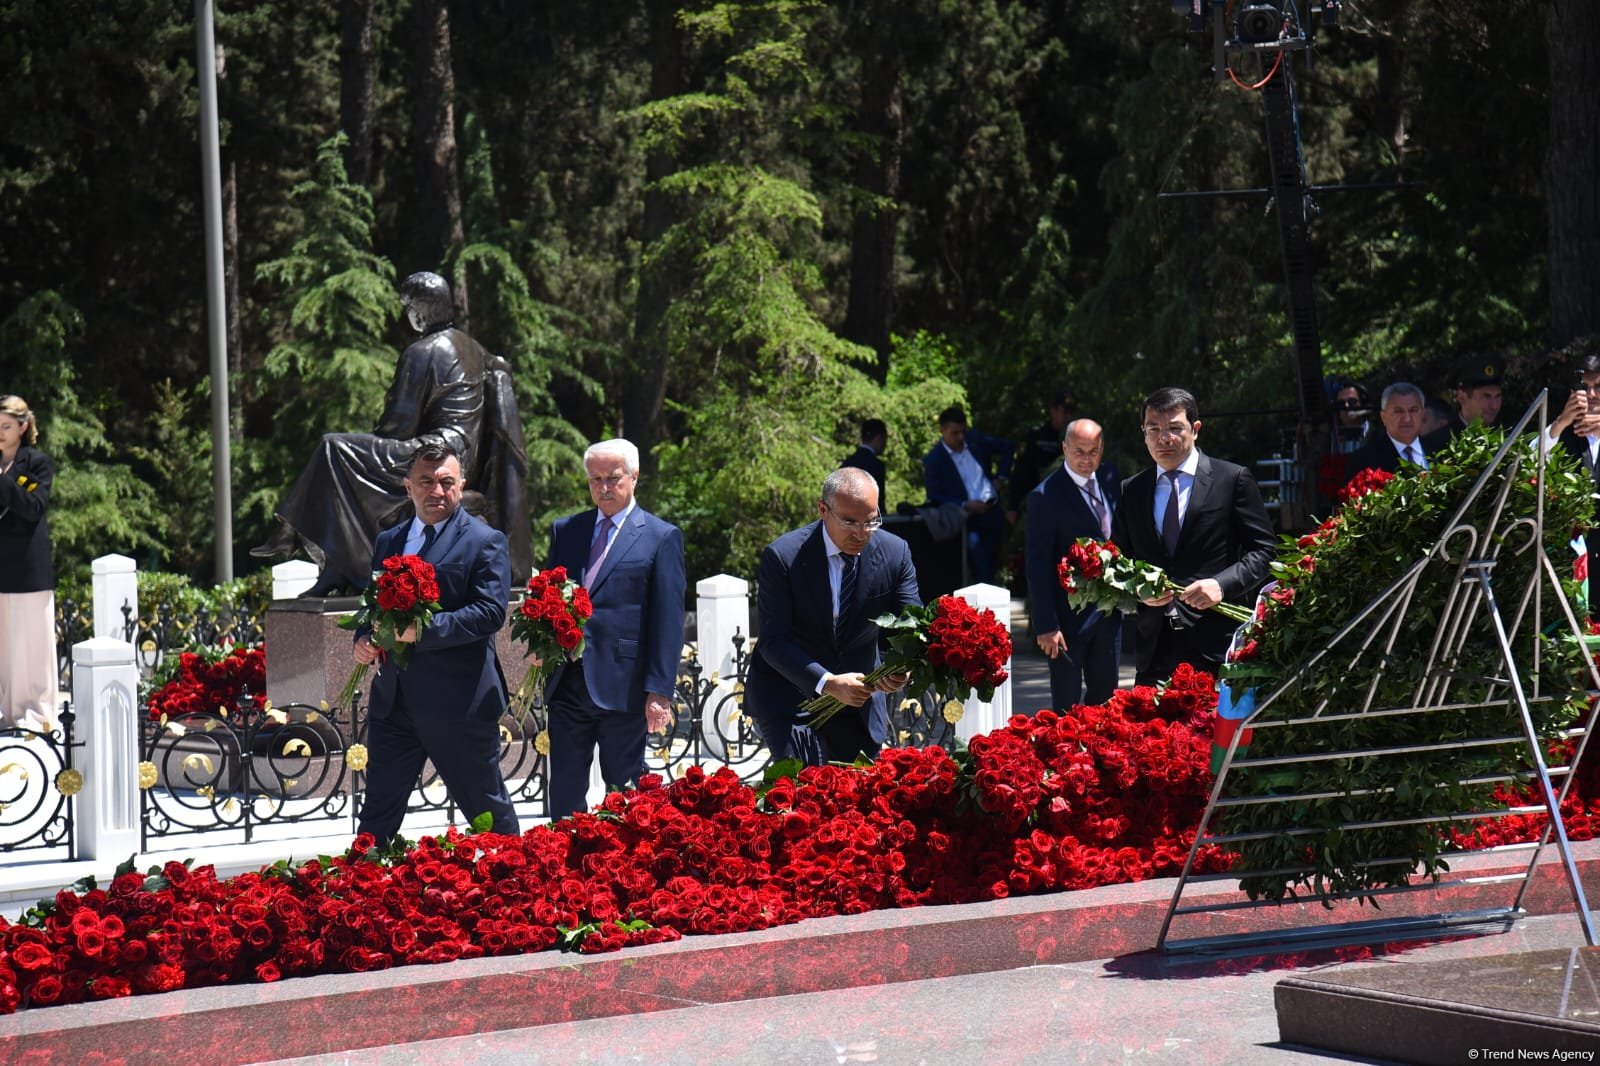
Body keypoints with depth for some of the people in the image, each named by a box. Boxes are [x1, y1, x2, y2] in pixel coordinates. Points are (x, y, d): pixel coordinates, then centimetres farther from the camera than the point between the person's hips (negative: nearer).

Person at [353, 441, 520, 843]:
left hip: (459, 701, -6)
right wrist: (363, 638, 2)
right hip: (394, 700, 6)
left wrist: (423, 630, -25)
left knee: (488, 810, 6)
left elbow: (490, 612, -16)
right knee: (377, 813, 6)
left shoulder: (485, 542, -4)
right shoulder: (389, 542, 16)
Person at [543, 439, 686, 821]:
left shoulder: (662, 537, 0)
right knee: (564, 788, 7)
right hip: (567, 682, 4)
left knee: (626, 792, 3)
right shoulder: (565, 531, 14)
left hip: (622, 685, -4)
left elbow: (668, 620, -4)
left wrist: (659, 690, -11)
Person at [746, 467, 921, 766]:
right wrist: (827, 683, -33)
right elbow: (773, 641, -19)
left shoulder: (895, 553, -7)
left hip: (858, 694, 4)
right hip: (789, 694, -4)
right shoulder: (782, 557, -18)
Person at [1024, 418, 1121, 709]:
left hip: (1109, 607, 6)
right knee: (1067, 702, 2)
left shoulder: (1110, 479, 3)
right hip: (1069, 613, -6)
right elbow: (1038, 565, -15)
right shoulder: (1045, 496, -15)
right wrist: (1046, 625, -18)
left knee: (1104, 693, 14)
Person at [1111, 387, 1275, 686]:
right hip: (1155, 646, 3)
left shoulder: (1234, 480, 4)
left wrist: (1223, 584, -14)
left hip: (1219, 641, -3)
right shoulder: (1130, 492, 15)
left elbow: (1263, 549, 2)